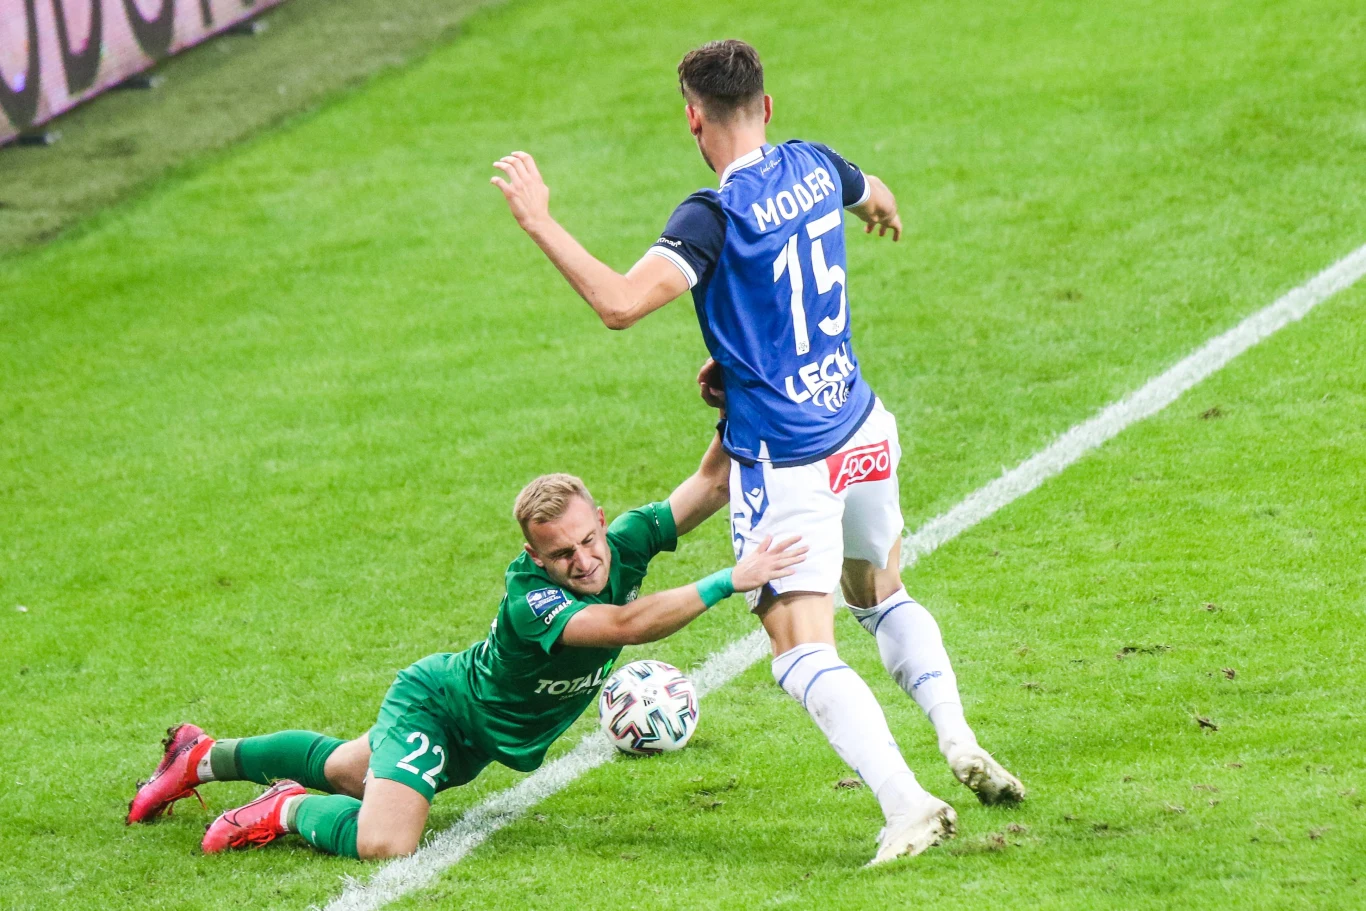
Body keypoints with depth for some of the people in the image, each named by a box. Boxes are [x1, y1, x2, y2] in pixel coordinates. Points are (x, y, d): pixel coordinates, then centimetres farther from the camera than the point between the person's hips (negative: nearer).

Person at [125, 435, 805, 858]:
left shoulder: (622, 546, -22)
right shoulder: (529, 599, -42)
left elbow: (710, 486, -19)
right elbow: (625, 625, -55)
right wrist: (727, 583, -59)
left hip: (486, 736, 8)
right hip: (431, 706, -8)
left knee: (345, 770, 29)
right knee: (384, 842, -30)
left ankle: (203, 757, 49)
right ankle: (290, 810, 0)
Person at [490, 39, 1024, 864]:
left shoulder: (715, 216, -19)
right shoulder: (816, 167, 3)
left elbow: (619, 303, -29)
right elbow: (880, 203, 27)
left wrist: (539, 221, -19)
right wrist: (882, 211, 52)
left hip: (783, 464, -7)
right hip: (860, 434, 7)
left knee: (806, 654, -9)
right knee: (882, 596, 29)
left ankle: (908, 804, -23)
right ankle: (960, 741, 13)